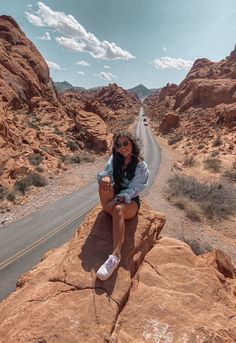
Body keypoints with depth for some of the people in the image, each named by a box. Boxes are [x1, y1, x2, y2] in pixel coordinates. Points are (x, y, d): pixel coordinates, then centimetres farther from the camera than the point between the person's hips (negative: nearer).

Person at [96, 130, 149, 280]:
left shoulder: (141, 166, -7)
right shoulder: (114, 159, 4)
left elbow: (132, 189, -14)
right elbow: (105, 172, -5)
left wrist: (116, 200, -29)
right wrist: (104, 177, -31)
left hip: (130, 201, -3)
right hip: (114, 198, 3)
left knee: (118, 209, -40)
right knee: (105, 183, -29)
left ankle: (116, 255, -44)